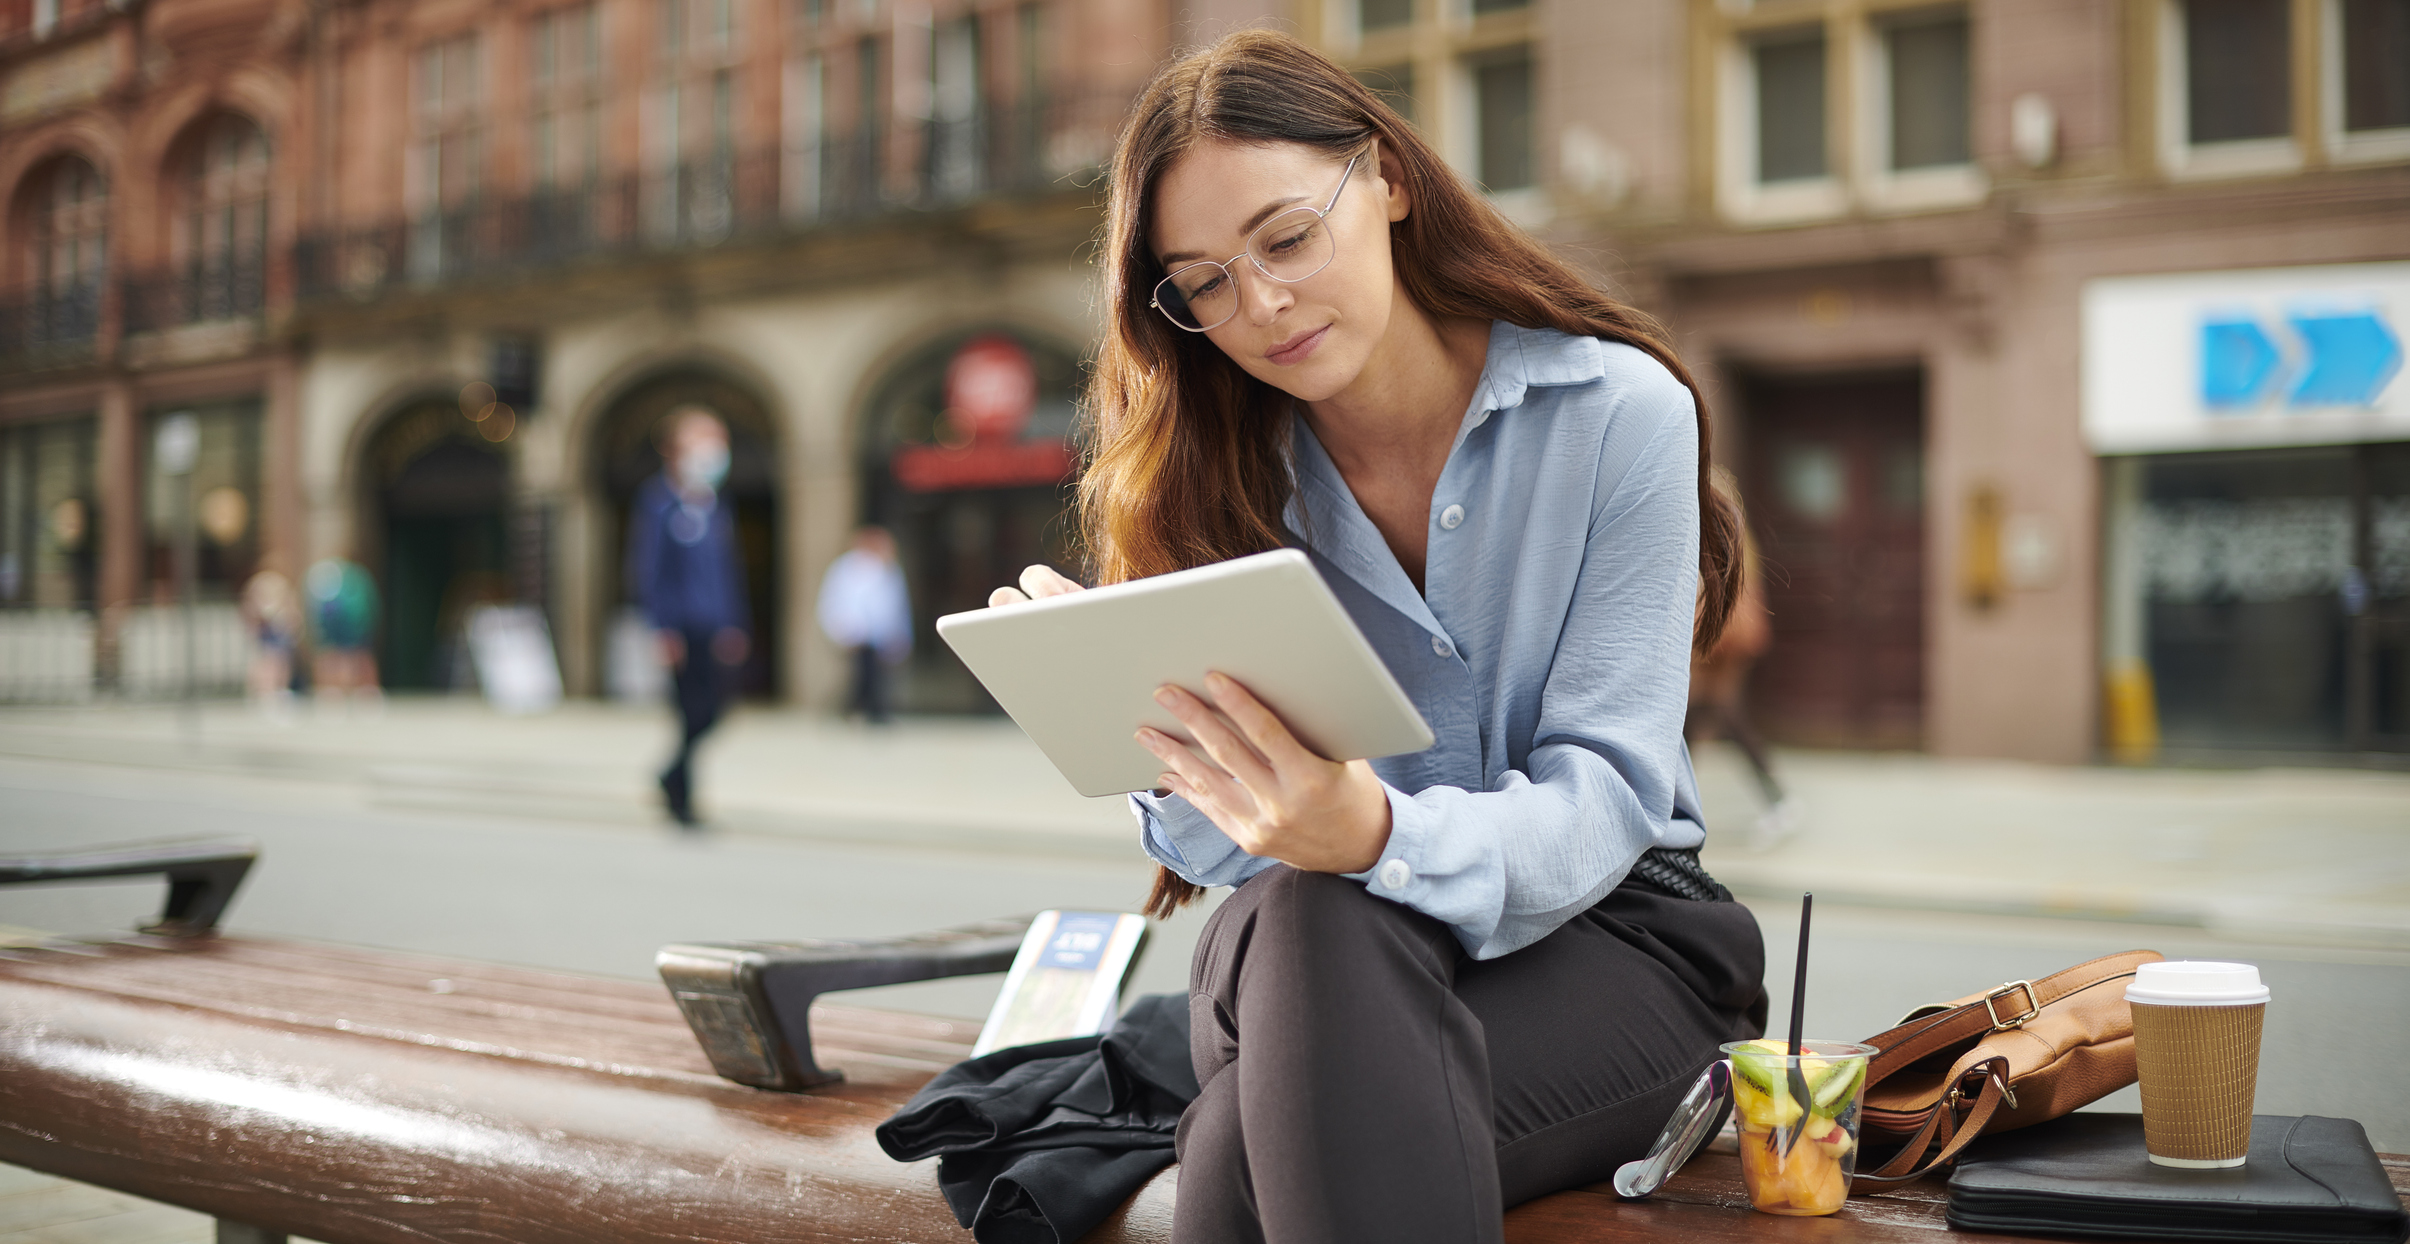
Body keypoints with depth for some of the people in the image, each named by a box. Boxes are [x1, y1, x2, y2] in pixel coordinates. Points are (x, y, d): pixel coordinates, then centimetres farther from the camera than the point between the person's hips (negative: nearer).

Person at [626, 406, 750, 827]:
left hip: (719, 629, 6)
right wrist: (662, 629, -12)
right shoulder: (656, 501, -5)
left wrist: (735, 625, 12)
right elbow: (645, 568, -7)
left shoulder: (718, 506, 15)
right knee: (693, 710, -8)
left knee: (713, 709, 4)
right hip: (682, 628, -6)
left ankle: (673, 777, 26)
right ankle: (682, 798, 6)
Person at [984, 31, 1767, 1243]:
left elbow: (1603, 797, -15)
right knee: (1307, 913, -34)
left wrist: (1381, 839, -36)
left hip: (1603, 926, -3)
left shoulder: (1619, 410, -8)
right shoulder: (1227, 477, 1)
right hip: (1311, 951, 4)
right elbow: (1244, 848, -3)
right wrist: (1150, 727, -27)